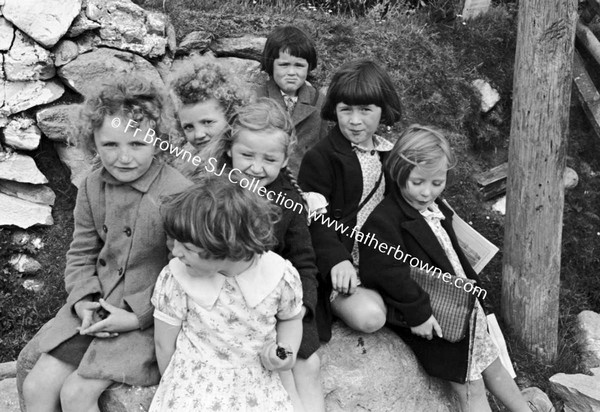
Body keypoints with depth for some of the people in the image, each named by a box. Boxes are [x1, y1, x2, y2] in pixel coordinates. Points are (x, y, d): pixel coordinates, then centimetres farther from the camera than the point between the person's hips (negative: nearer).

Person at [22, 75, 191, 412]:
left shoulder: (178, 194, -22)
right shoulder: (93, 187, -1)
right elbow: (82, 254, 9)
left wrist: (137, 317, -17)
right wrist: (84, 301, -6)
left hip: (150, 313, -6)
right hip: (98, 306, 6)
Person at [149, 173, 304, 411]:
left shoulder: (281, 276, -15)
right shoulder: (176, 278, -15)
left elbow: (290, 318, 6)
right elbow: (164, 343, -2)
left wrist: (287, 350, -11)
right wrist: (177, 386, 7)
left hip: (255, 382, 1)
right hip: (194, 383, 0)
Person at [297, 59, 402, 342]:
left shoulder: (389, 153, 10)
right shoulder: (320, 157, -12)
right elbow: (314, 220, -15)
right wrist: (336, 259, -27)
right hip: (342, 262, -6)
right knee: (368, 317, -26)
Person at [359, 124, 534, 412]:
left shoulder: (435, 207, 5)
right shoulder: (384, 220, -25)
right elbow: (389, 271, -33)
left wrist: (471, 283, 16)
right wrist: (418, 312, -30)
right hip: (431, 320, -9)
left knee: (492, 365, 24)